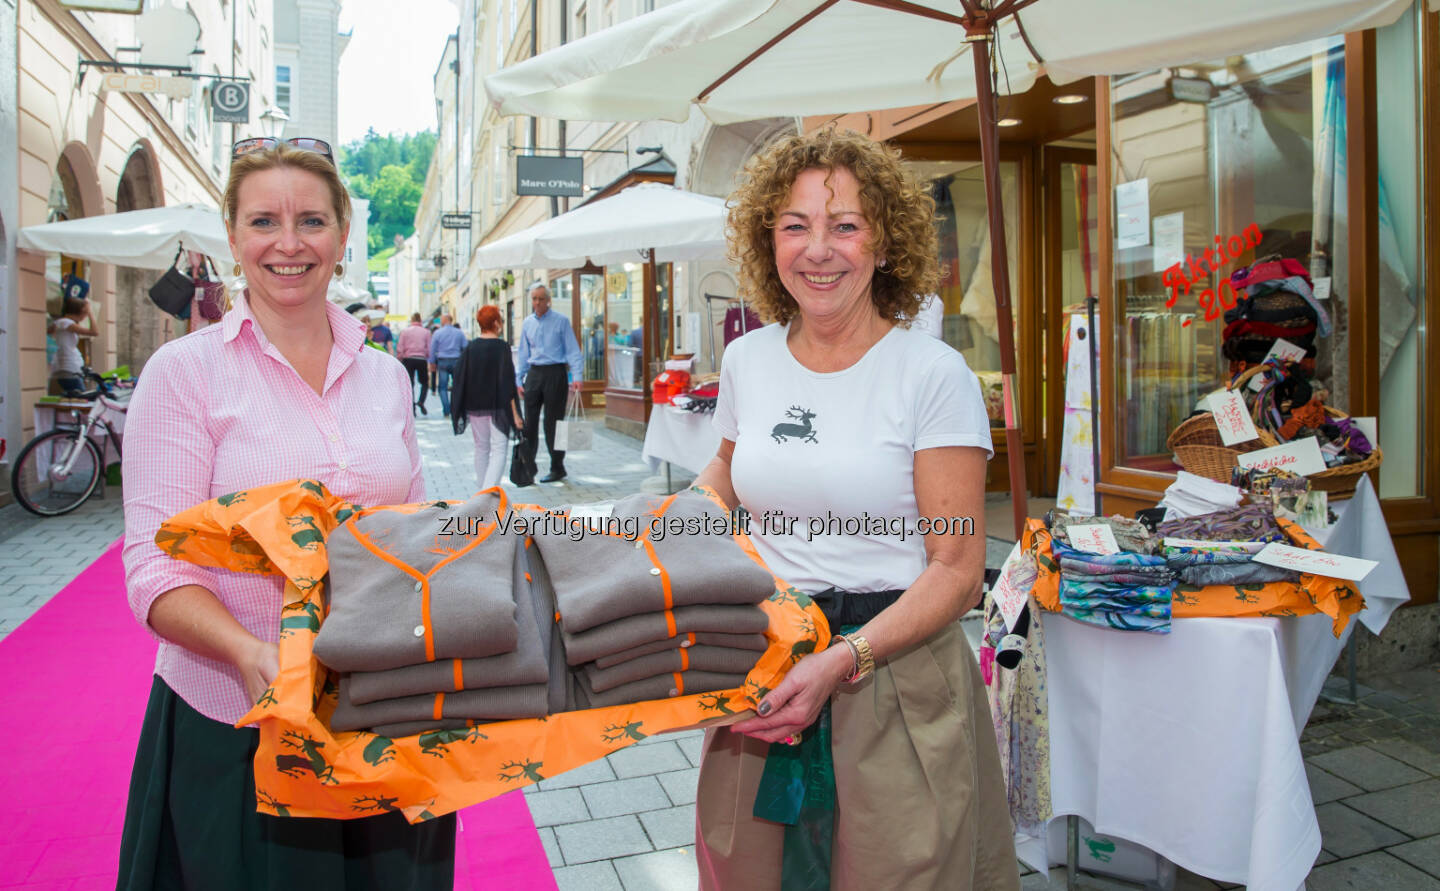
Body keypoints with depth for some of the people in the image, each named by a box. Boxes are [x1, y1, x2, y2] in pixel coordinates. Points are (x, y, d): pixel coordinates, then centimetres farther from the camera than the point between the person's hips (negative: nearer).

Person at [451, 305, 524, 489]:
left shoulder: (470, 347, 2)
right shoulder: (501, 347, -10)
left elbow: (460, 378, 4)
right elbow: (507, 382, -13)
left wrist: (460, 409, 12)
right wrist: (514, 413, -10)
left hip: (474, 407, 5)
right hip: (497, 407, -5)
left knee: (481, 448, 16)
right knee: (498, 450, -4)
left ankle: (483, 490, 22)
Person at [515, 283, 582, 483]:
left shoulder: (561, 321, -2)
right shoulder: (527, 323, 11)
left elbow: (572, 350, -4)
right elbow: (523, 353, 17)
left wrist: (576, 377, -15)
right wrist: (519, 380, 11)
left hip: (555, 373, -4)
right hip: (534, 374, 4)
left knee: (552, 423, 0)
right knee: (529, 422, 3)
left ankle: (557, 468, 11)